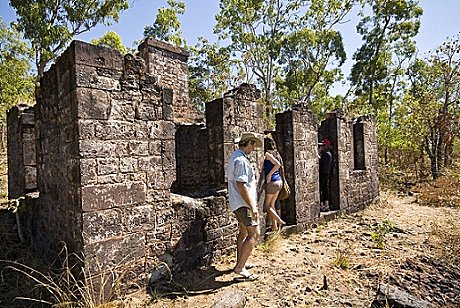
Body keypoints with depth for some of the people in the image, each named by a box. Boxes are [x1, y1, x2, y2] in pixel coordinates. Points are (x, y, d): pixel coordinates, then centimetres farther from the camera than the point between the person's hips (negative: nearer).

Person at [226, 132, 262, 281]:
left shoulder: (235, 157, 13)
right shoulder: (241, 160, -20)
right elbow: (241, 186, -26)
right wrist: (252, 207, -23)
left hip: (237, 202, 11)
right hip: (244, 203, -11)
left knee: (243, 232, 20)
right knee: (254, 234, -8)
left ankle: (240, 263, 33)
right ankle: (240, 268, -3)